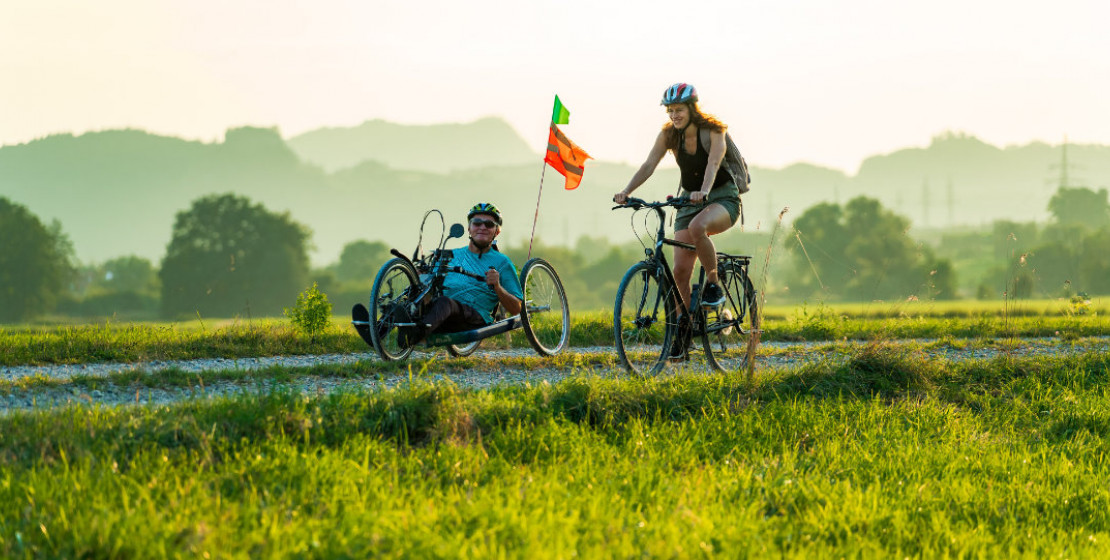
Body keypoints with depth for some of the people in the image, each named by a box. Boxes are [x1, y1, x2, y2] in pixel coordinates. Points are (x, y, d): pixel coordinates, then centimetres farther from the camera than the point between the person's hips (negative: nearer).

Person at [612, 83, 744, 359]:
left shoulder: (714, 131, -16)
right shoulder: (668, 135, -4)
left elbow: (713, 164, -32)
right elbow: (649, 164, -14)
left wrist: (703, 191, -51)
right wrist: (627, 191, -31)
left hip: (723, 198, -5)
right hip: (690, 201, 5)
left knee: (697, 227, -39)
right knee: (680, 270, -8)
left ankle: (714, 285, -20)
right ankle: (683, 331, 6)